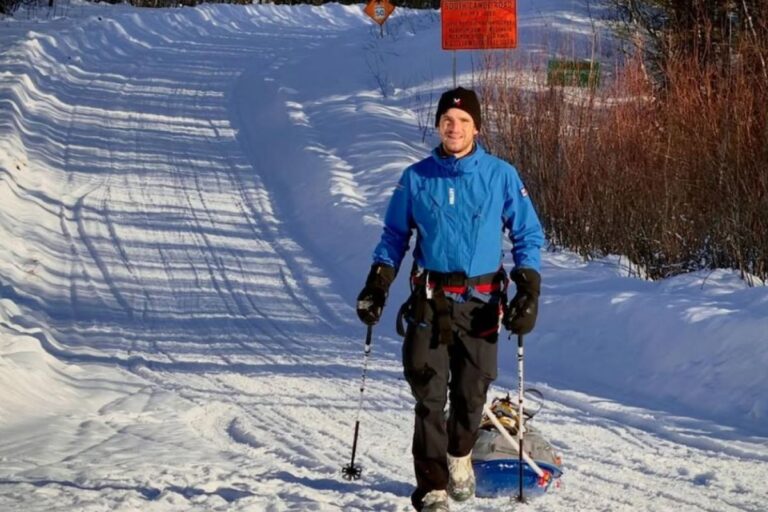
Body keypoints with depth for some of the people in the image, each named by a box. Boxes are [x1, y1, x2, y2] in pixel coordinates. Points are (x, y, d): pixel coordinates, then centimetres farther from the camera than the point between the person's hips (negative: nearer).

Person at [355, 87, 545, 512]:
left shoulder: (501, 176, 0)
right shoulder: (416, 178, 4)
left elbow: (529, 235, 4)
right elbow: (394, 236, 13)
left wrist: (528, 290, -7)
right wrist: (377, 284, 2)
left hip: (480, 301, 0)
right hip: (430, 300, 0)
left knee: (471, 393, 6)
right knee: (429, 396, -8)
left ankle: (459, 455, 36)